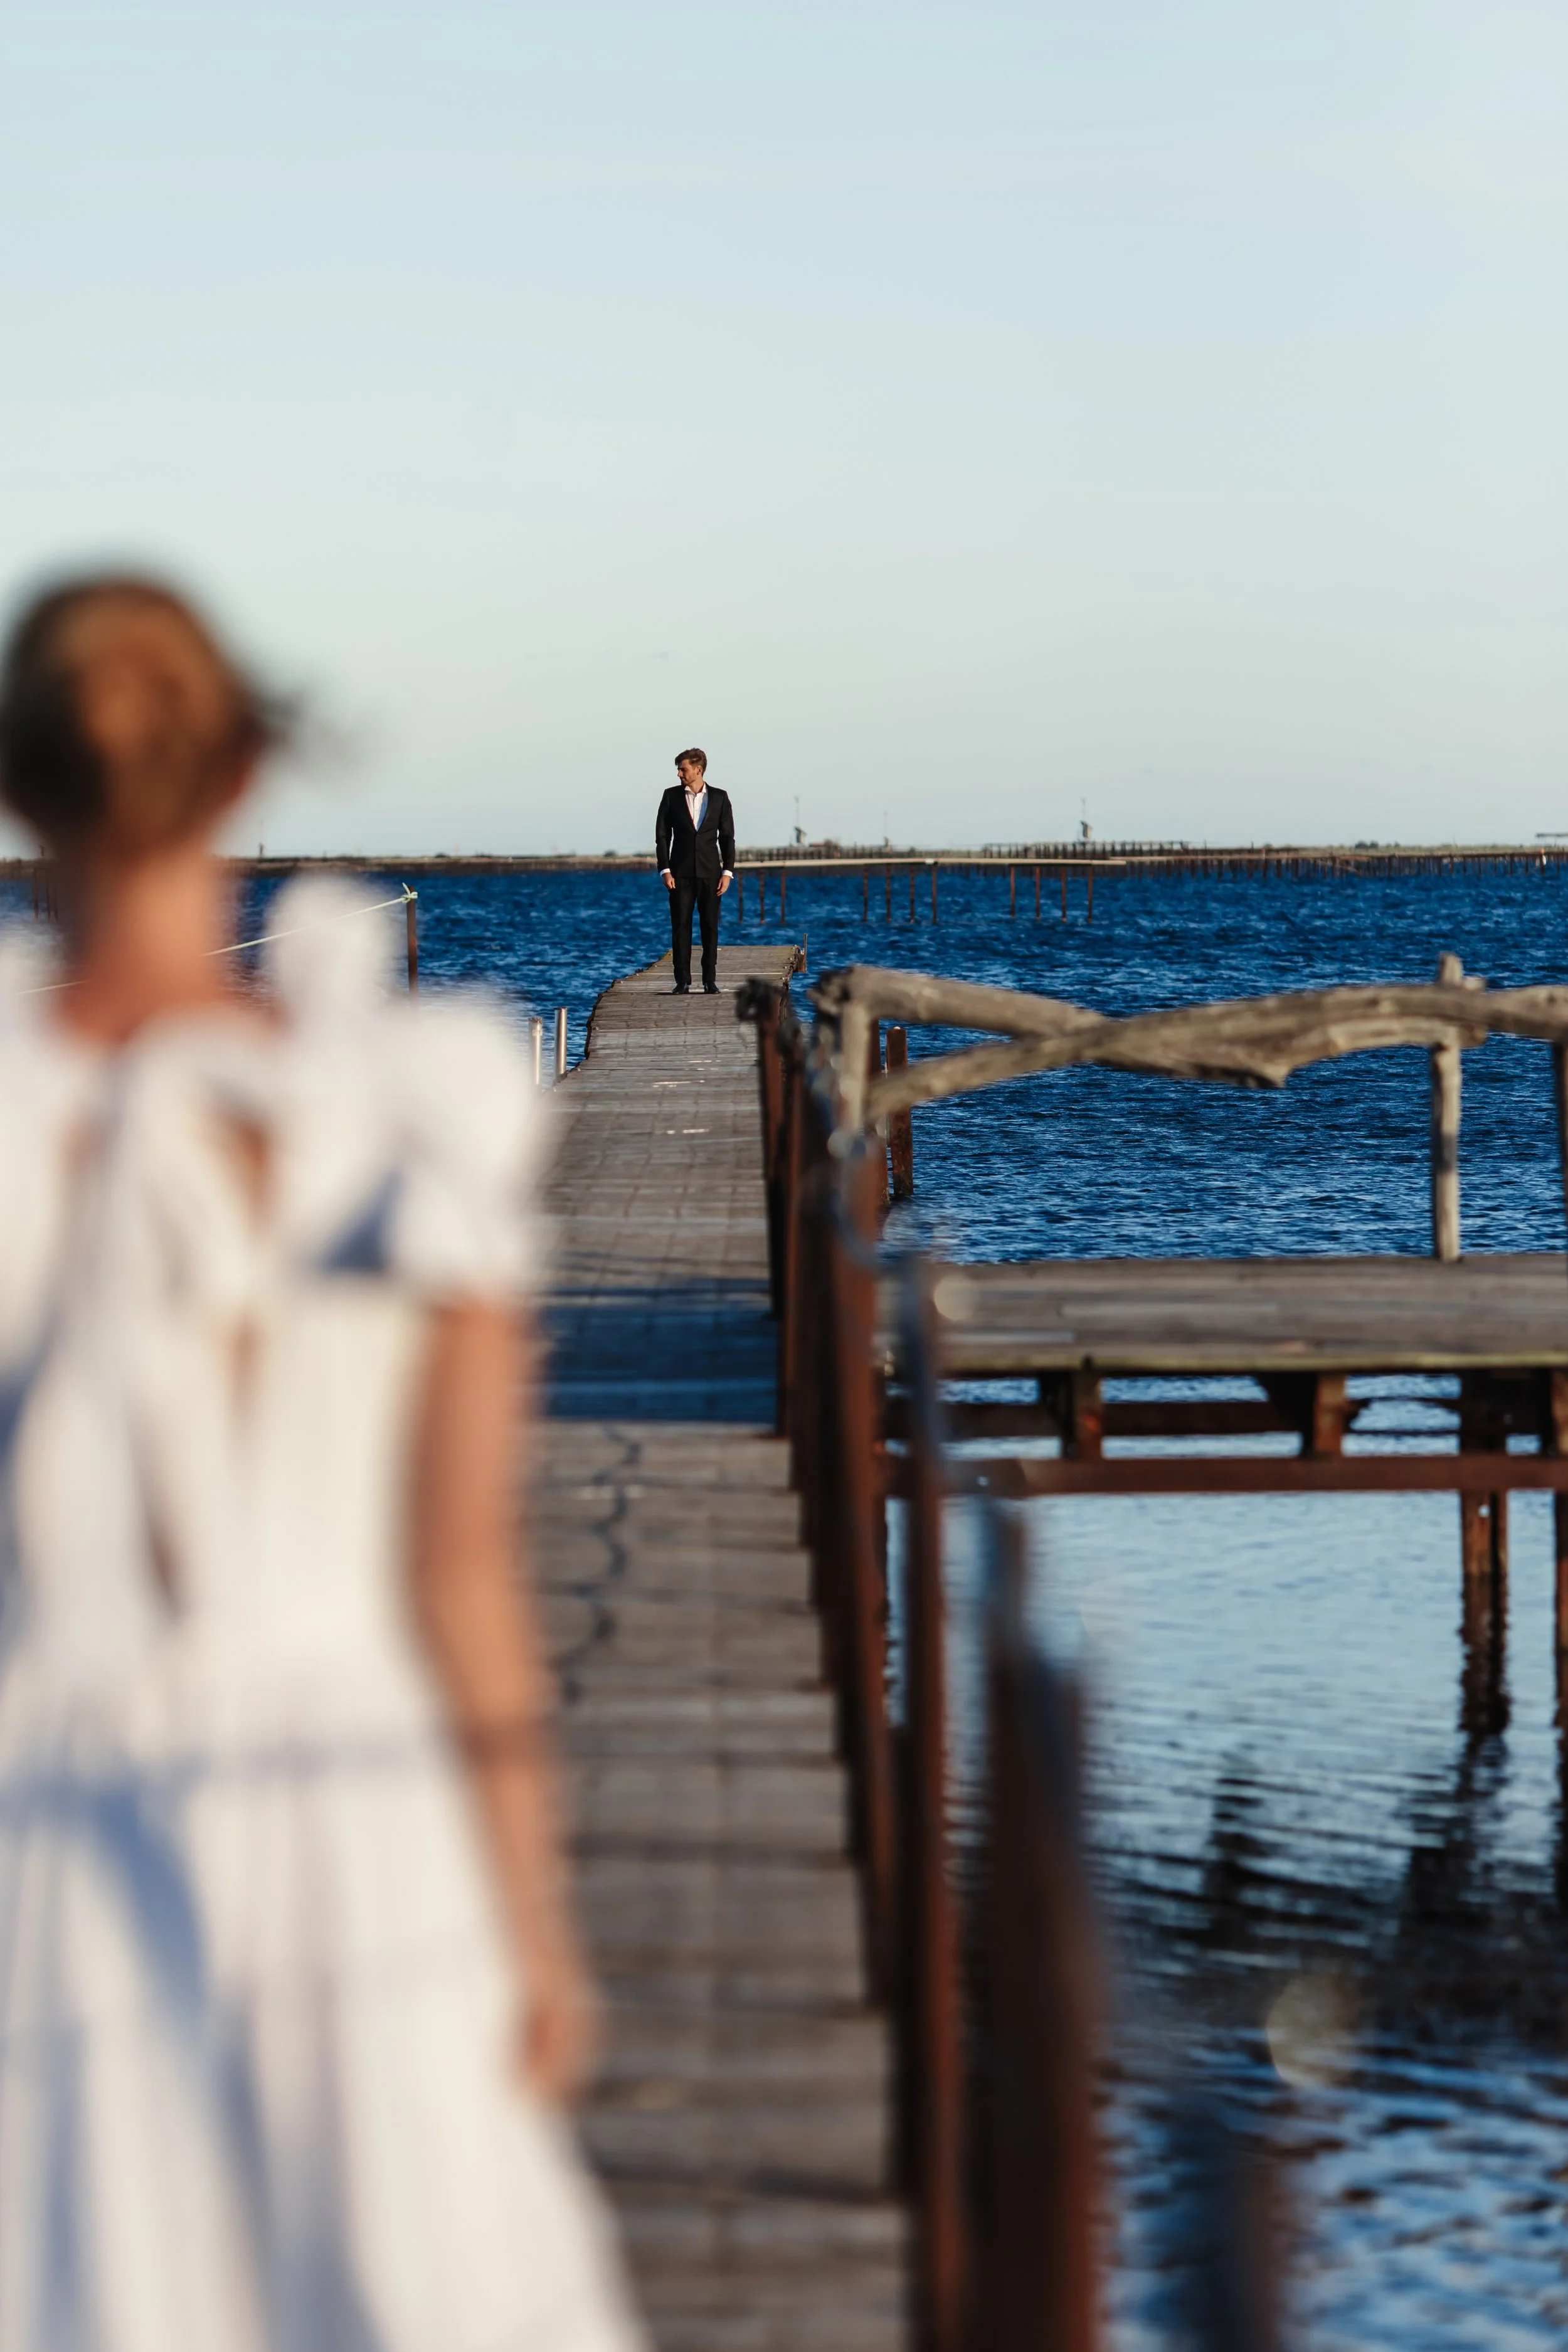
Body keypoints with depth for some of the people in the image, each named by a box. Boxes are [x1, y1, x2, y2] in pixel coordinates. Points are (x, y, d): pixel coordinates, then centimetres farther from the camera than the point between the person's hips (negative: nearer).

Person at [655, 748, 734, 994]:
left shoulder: (719, 798, 4)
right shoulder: (671, 796, 4)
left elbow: (727, 837, 4)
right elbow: (662, 836, 3)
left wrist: (728, 872, -3)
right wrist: (665, 870, -6)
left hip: (710, 872, 0)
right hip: (681, 872, 0)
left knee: (710, 926, 1)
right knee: (680, 926, -3)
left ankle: (710, 979, 7)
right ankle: (683, 980, -1)